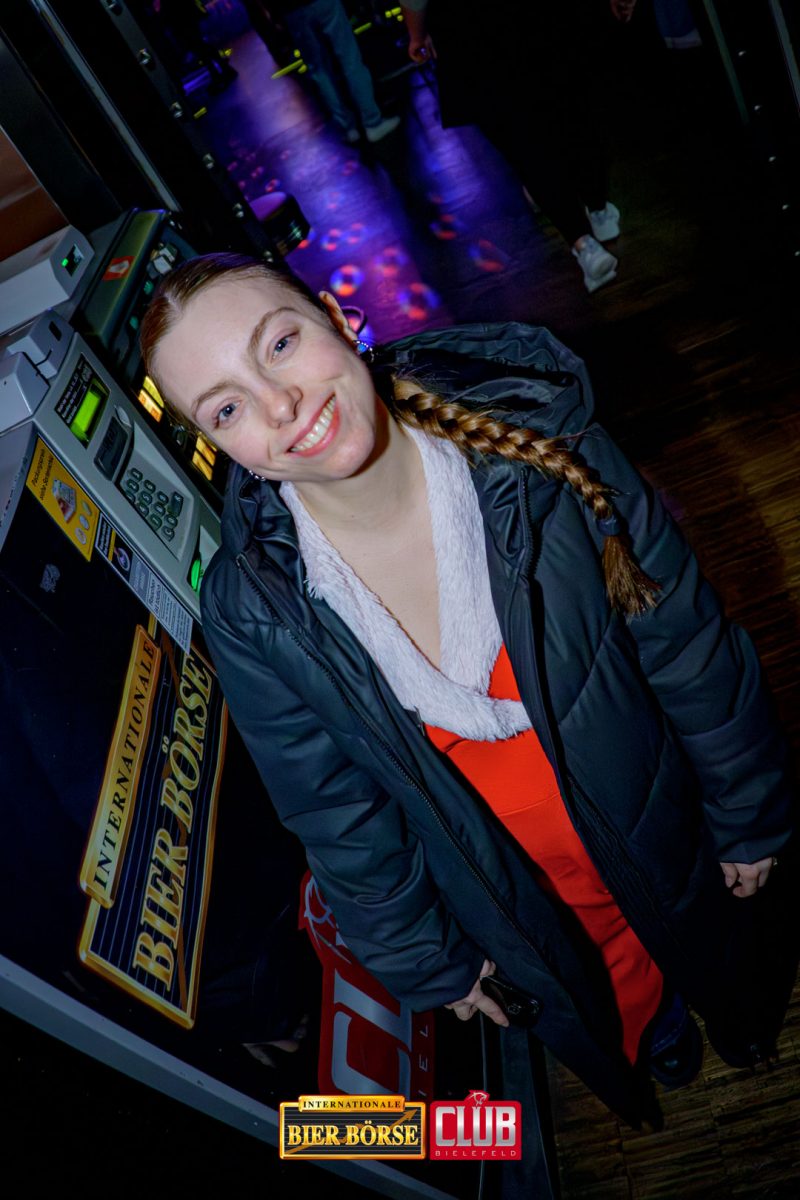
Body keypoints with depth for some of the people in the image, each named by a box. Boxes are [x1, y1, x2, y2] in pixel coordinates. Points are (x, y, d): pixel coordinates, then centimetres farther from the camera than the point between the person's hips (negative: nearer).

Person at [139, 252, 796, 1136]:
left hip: (661, 826, 1)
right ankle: (655, 1045, 71)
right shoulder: (247, 614, -26)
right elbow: (339, 822, -10)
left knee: (722, 954, 34)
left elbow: (690, 650, -14)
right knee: (610, 1013, 32)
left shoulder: (537, 441, -28)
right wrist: (426, 961, 2)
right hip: (519, 902, 0)